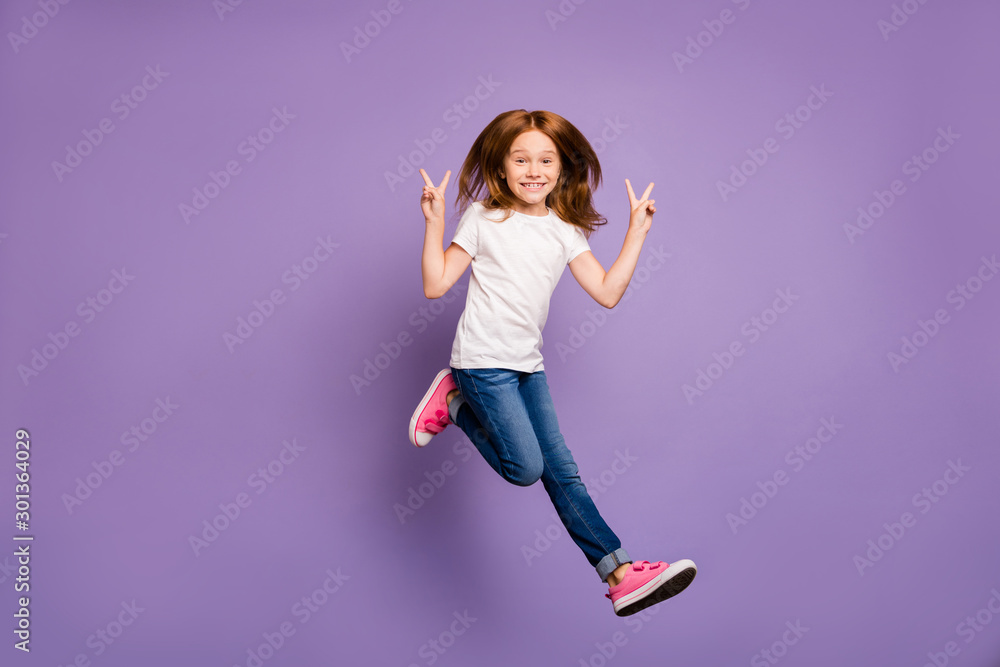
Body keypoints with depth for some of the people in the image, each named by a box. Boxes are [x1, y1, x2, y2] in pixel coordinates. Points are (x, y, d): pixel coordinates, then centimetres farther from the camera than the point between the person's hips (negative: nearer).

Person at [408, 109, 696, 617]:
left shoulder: (566, 232, 7)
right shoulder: (484, 219, -5)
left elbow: (607, 292, 2)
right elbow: (436, 285, -7)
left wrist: (636, 232, 2)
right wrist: (434, 222, -16)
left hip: (529, 365, 5)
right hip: (484, 360, -5)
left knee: (561, 469, 3)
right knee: (525, 467, -12)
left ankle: (619, 573, 4)